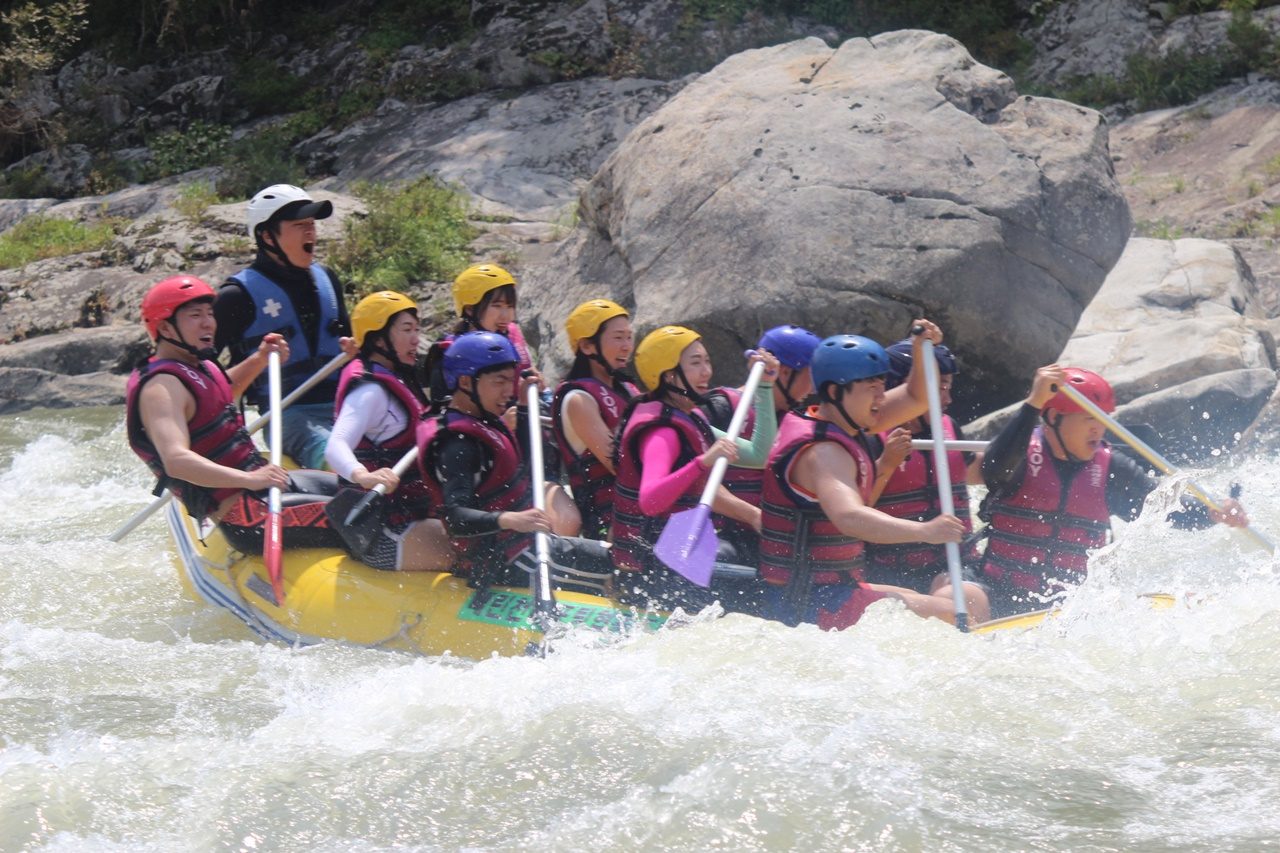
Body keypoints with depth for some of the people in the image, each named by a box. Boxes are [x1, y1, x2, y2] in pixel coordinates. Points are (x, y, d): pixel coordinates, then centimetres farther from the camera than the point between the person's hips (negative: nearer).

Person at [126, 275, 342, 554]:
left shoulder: (198, 367, 13)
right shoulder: (160, 388, -18)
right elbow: (175, 460, -34)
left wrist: (259, 360, 20)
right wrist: (249, 479, -43)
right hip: (244, 517, -11)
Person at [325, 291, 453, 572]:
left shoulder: (396, 380, 15)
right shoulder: (370, 389, -15)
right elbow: (335, 447, -31)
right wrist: (363, 476, -53)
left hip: (409, 514, 11)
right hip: (384, 534, -11)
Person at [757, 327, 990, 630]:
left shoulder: (842, 424, 11)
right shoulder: (821, 452, -21)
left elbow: (915, 399, 18)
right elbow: (849, 517, -39)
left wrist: (922, 353, -1)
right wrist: (924, 531, -48)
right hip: (814, 604, -11)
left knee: (971, 596, 19)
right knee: (961, 615, -19)